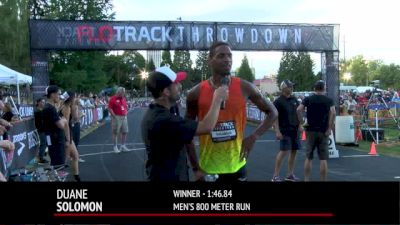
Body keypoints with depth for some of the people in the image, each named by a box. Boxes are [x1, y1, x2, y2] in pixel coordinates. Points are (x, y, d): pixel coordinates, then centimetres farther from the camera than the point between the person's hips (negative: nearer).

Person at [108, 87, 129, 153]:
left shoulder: (124, 99, 13)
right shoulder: (113, 99, -7)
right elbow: (110, 108, -12)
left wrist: (126, 113, 8)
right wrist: (114, 116, -16)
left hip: (124, 117, 7)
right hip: (116, 117, -7)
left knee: (125, 132, 9)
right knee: (115, 133, 1)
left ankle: (123, 146, 21)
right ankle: (115, 147, 8)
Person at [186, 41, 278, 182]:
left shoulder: (244, 87, -4)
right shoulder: (196, 93, -6)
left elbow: (272, 112, 7)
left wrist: (254, 136, -7)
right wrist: (196, 168, -3)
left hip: (237, 166, 1)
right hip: (208, 168, -1)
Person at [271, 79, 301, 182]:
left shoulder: (294, 99, 11)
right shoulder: (278, 101, -9)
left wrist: (300, 125, 9)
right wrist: (277, 131, -19)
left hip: (295, 130, 7)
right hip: (285, 130, -7)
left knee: (294, 151, 8)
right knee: (283, 151, -11)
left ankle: (290, 174, 18)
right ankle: (275, 175, -5)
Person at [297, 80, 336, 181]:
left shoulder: (308, 99, 4)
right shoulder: (329, 100, 2)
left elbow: (299, 110, -11)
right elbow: (333, 113, -15)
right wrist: (330, 128, -11)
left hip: (311, 130, 1)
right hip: (324, 131, -1)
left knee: (308, 157, 11)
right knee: (323, 159, 2)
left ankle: (306, 179, 13)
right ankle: (323, 180, 3)